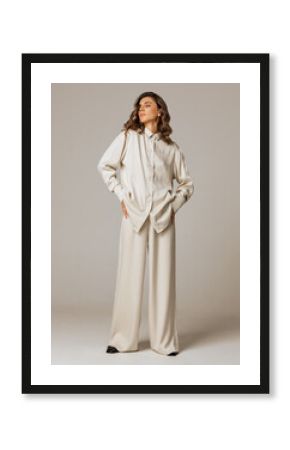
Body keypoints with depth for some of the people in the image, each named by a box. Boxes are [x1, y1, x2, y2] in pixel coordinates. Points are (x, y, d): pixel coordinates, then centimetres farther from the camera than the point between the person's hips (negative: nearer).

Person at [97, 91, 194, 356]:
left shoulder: (172, 148, 11)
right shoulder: (128, 137, 7)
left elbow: (187, 183, 17)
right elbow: (105, 165, 8)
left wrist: (176, 203, 2)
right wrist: (121, 195, 2)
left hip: (163, 215, 1)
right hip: (134, 214, -1)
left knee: (163, 275, 2)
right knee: (130, 274, 0)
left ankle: (164, 339, 10)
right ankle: (123, 339, 9)